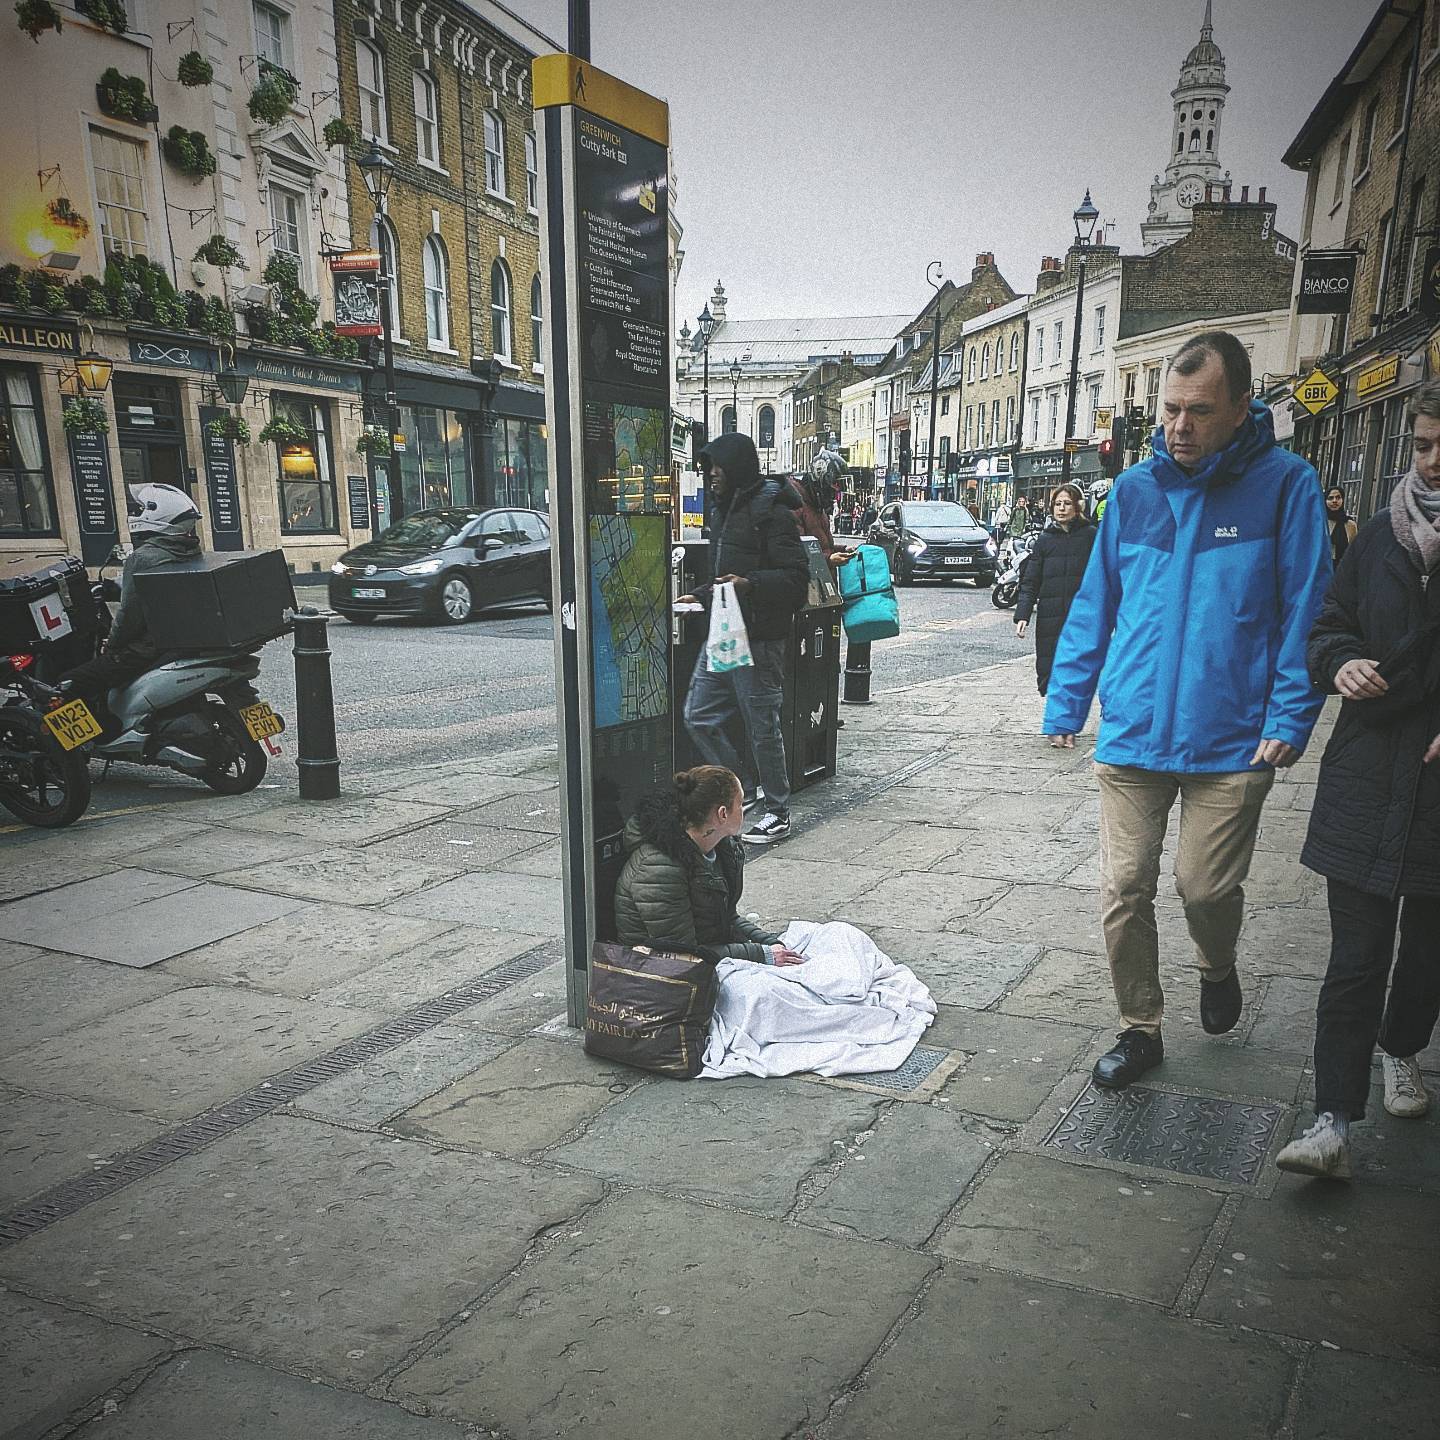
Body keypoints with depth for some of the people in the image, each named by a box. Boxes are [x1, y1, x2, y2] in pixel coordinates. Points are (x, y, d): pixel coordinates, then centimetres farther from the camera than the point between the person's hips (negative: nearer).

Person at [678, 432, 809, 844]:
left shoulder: (770, 513, -11)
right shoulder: (723, 512, 17)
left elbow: (796, 578, -17)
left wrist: (749, 584, -28)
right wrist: (698, 596, 20)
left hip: (758, 638, -9)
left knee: (761, 726, 0)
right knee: (699, 716, 9)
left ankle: (778, 813, 14)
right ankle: (742, 787, 24)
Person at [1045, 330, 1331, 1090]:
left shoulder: (1284, 485, -4)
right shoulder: (1134, 489, 5)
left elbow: (1305, 610, -3)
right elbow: (1094, 605, 9)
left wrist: (1290, 716, -11)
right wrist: (1064, 702, 6)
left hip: (1231, 741, -2)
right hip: (1132, 734, 3)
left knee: (1206, 887, 4)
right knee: (1124, 889, 4)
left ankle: (1218, 970, 39)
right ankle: (1140, 1029, 23)